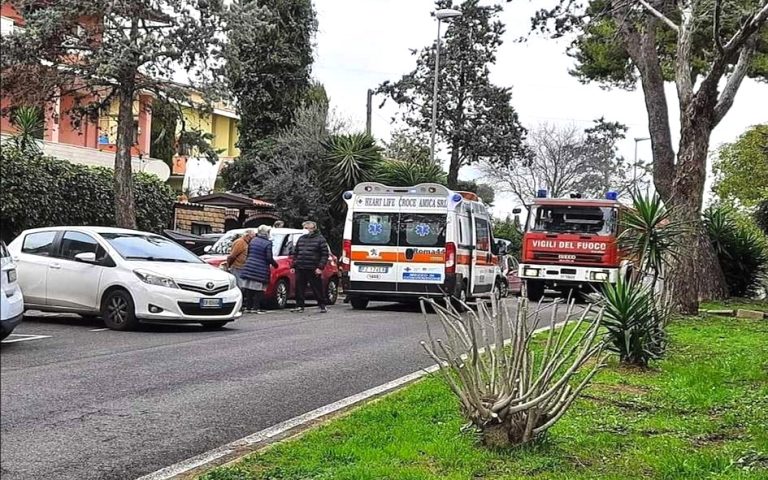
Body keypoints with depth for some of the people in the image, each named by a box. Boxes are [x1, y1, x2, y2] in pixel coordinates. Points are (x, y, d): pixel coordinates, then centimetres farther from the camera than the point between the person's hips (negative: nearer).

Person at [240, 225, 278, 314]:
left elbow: (248, 254, 15)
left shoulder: (253, 241, 10)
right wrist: (275, 264, 3)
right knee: (258, 290, 0)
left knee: (249, 288, 7)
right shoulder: (267, 243, -10)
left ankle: (248, 307, 9)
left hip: (249, 267, 6)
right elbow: (269, 258, -13)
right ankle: (256, 308, -1)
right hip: (261, 270, -6)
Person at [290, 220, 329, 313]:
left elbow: (325, 255, -5)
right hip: (300, 269, 5)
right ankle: (299, 306, 13)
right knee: (299, 288, 5)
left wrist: (320, 267, -13)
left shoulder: (320, 239, -1)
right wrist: (293, 266, 12)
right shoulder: (301, 239, 16)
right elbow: (295, 253, 20)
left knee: (317, 288, 0)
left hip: (313, 270, -5)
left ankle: (322, 306, 10)